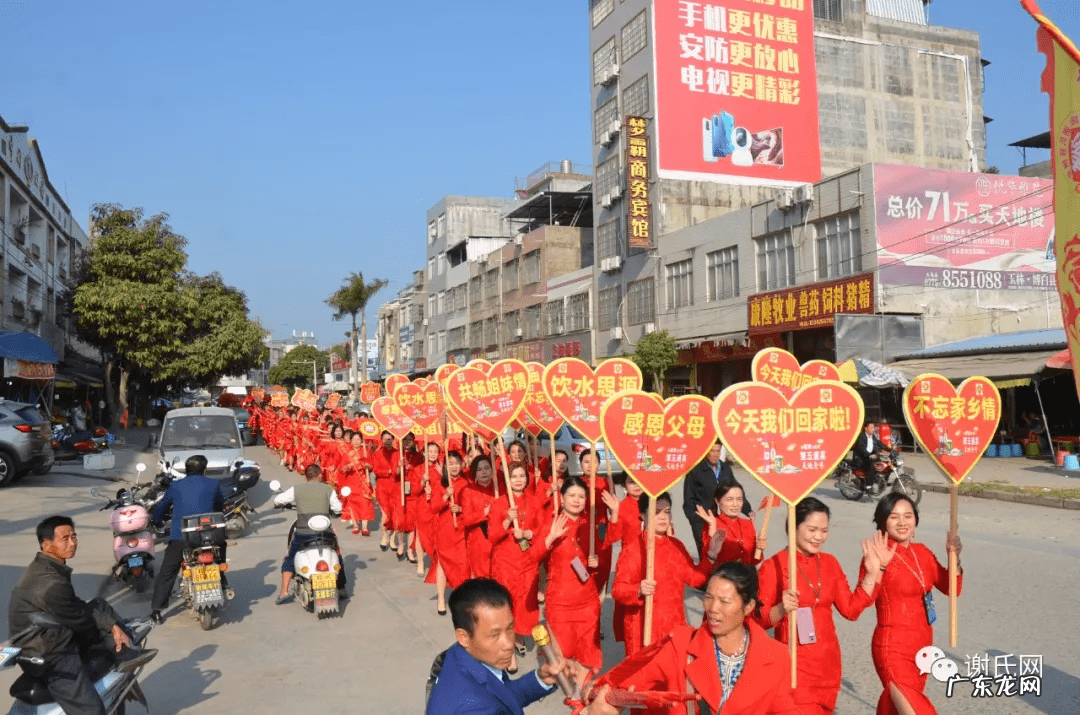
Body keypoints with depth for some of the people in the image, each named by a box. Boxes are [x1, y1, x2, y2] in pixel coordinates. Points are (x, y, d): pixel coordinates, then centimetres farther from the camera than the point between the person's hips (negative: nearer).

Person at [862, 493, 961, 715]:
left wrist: (954, 557, -5)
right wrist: (876, 567, -38)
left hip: (923, 645, 7)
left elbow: (952, 589, 10)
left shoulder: (922, 553, 4)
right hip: (894, 647, -7)